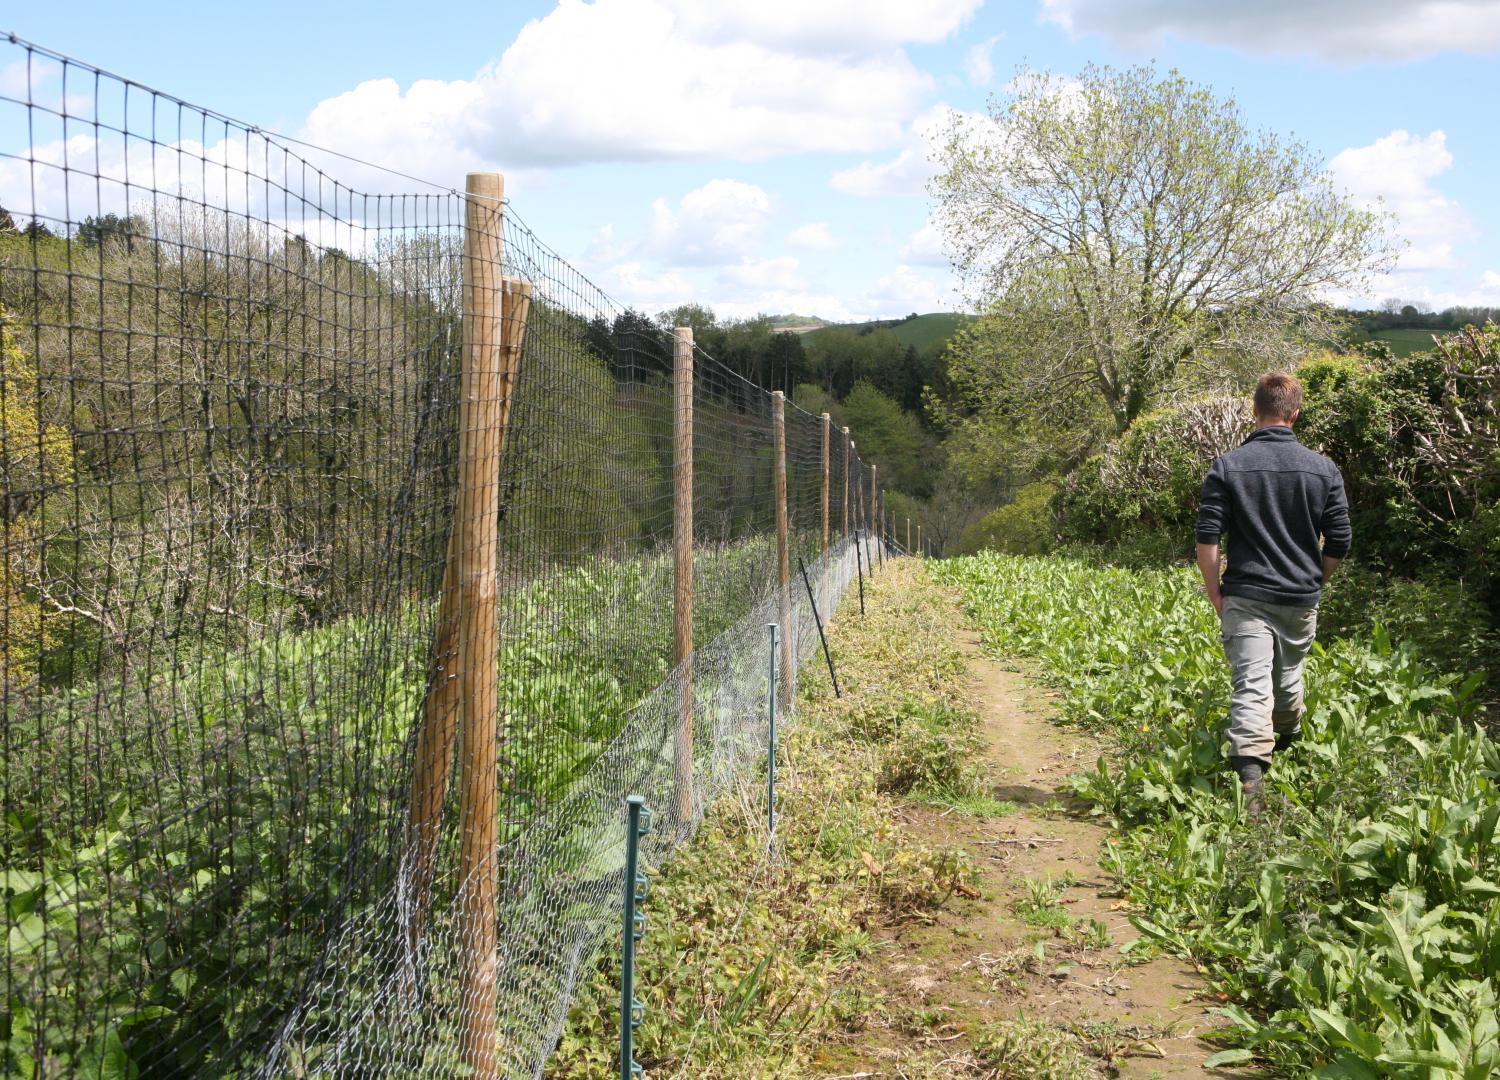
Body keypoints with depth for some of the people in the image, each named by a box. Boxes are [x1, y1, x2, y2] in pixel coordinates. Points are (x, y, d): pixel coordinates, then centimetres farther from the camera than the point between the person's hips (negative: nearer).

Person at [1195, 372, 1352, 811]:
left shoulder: (1227, 467, -5)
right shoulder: (1323, 469, 1)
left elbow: (1206, 540, -9)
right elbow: (1339, 543, 3)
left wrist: (1215, 593, 2)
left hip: (1245, 597, -3)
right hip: (1301, 600, 3)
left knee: (1251, 685, -9)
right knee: (1288, 679, 23)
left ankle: (1250, 780, -24)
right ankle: (1290, 755, 46)